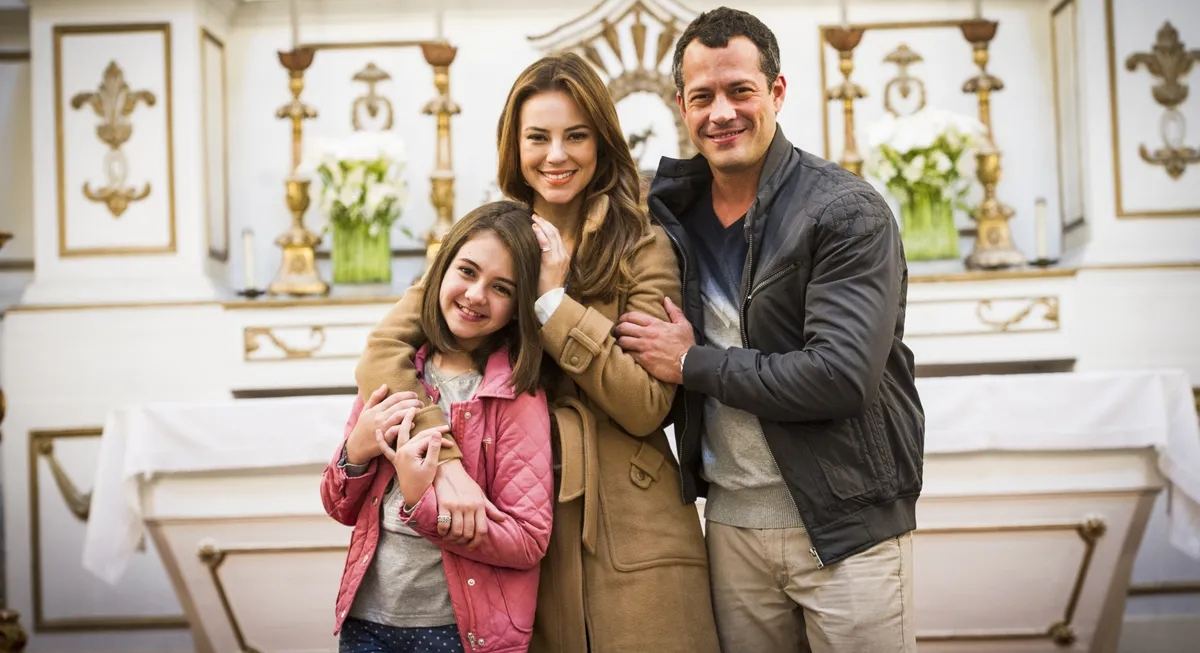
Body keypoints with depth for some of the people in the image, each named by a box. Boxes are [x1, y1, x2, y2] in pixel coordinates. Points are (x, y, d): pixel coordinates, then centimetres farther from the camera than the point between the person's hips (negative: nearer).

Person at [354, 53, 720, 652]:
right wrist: (446, 459, -24)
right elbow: (381, 354, -9)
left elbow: (646, 406, -12)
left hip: (630, 537, -2)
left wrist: (553, 297, -15)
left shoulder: (643, 251, -3)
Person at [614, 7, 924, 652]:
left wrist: (693, 363, -15)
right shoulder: (673, 210, 5)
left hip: (847, 526, -5)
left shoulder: (849, 213, -12)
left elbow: (842, 377, -23)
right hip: (731, 521, 5)